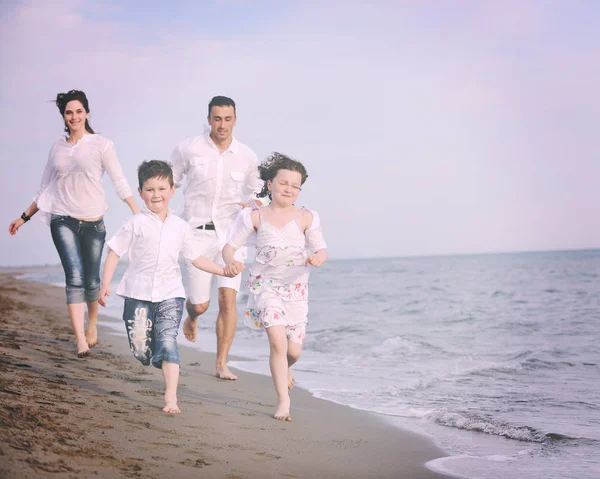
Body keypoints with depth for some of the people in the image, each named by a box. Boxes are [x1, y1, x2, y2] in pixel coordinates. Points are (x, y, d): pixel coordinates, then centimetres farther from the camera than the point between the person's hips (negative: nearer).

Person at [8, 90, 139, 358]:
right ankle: (81, 341, -16)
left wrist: (138, 213, -15)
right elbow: (45, 188, 19)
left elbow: (119, 182, -4)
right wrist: (25, 217, 21)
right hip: (63, 221, 1)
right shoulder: (57, 148, 10)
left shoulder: (101, 145, 0)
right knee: (75, 278, -13)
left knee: (91, 280, 5)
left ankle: (92, 325, 33)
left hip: (93, 223, -1)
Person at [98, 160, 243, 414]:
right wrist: (105, 284, -7)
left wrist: (224, 270, 3)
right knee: (141, 350, -1)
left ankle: (171, 398, -12)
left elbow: (196, 259, 13)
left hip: (170, 292, 0)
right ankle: (167, 367, 32)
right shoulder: (135, 224, 0)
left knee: (167, 341, -15)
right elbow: (114, 253, 2)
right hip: (138, 293, 0)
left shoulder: (180, 227, 7)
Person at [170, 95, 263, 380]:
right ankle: (191, 314, 38)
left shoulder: (247, 157, 4)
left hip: (231, 233, 1)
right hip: (198, 233, -1)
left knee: (228, 298, -12)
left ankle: (222, 365, -2)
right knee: (200, 304, -2)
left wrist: (253, 204, -2)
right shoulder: (189, 149, -2)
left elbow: (257, 192, 20)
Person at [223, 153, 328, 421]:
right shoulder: (255, 216, 0)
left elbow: (322, 250, -1)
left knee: (294, 351, 5)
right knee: (278, 341, -20)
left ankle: (283, 369, 44)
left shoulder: (306, 218, 1)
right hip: (265, 285, -2)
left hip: (295, 287, 2)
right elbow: (230, 245, 1)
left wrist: (317, 258, -25)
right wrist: (229, 261, -21)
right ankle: (283, 400, -9)